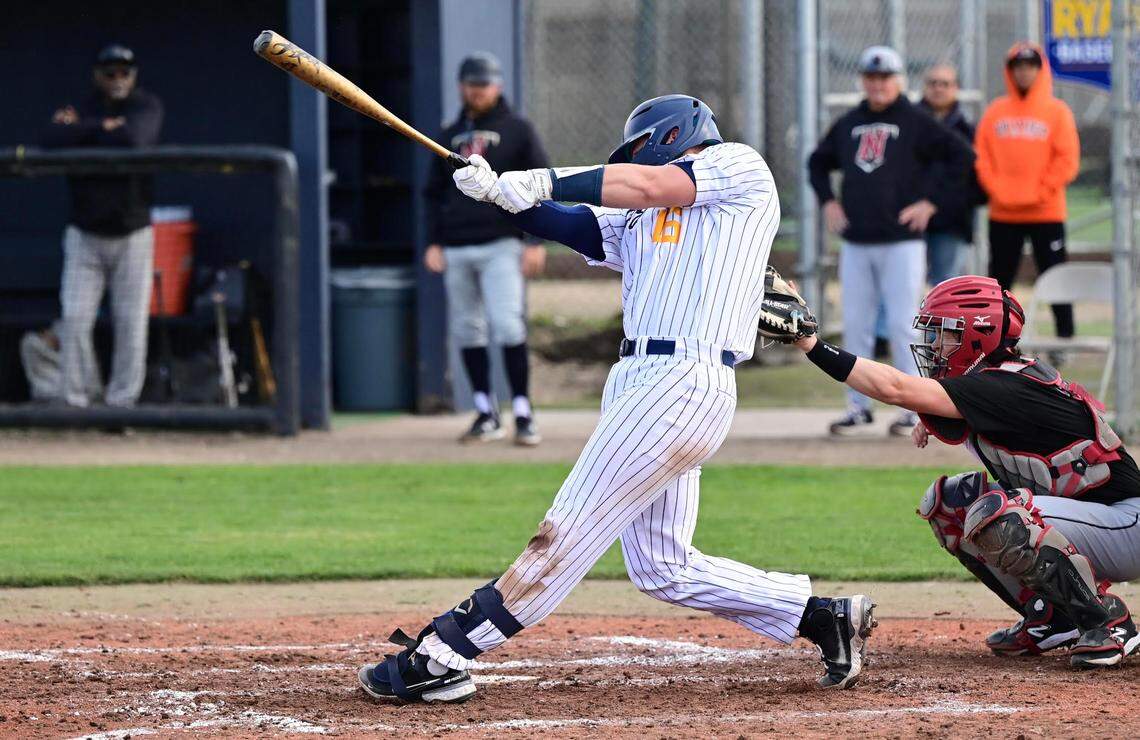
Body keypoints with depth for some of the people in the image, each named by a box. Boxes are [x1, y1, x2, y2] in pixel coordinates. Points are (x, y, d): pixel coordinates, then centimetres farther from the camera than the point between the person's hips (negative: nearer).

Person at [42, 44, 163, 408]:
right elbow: (51, 143, -17)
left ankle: (122, 401, 4)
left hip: (132, 235, -1)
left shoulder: (147, 107, -3)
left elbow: (134, 139, -24)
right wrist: (103, 128, -18)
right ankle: (74, 400, -2)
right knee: (74, 319, -6)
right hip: (85, 237, 1)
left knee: (131, 323, -2)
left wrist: (81, 130, -12)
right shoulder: (80, 110, 3)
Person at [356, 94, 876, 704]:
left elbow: (648, 184, -8)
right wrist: (496, 191, -2)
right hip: (637, 381, 10)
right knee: (663, 569, 9)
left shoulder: (739, 166, 5)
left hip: (683, 384, -10)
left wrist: (543, 181, -5)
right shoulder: (639, 224, 27)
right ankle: (825, 618, 16)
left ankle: (440, 655, -14)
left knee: (567, 534, -11)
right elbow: (562, 222, 16)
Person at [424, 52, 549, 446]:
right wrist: (434, 242, 9)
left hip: (501, 246, -5)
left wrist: (536, 241, -8)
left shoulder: (516, 130, 5)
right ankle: (486, 414, 10)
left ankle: (523, 414, -13)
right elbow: (434, 194, 21)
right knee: (466, 330, 3)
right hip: (456, 250, 5)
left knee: (508, 325, -15)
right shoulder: (450, 136, 18)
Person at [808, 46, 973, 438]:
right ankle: (859, 408, 13)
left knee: (901, 326, -6)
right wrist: (827, 201, 13)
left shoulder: (915, 123, -2)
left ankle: (913, 409, 0)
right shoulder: (849, 124, 13)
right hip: (855, 243, 5)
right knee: (855, 327, 5)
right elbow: (818, 162, 28)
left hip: (901, 242, -5)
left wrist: (931, 201, -9)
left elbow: (962, 156, -6)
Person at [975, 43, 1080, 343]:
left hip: (1046, 213, -3)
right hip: (1003, 214, 3)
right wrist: (998, 191, -10)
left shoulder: (1057, 112, 1)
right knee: (999, 279, 7)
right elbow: (982, 157, 3)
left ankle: (1065, 338, 3)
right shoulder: (995, 112, 7)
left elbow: (1067, 160, -5)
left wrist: (1041, 193, -12)